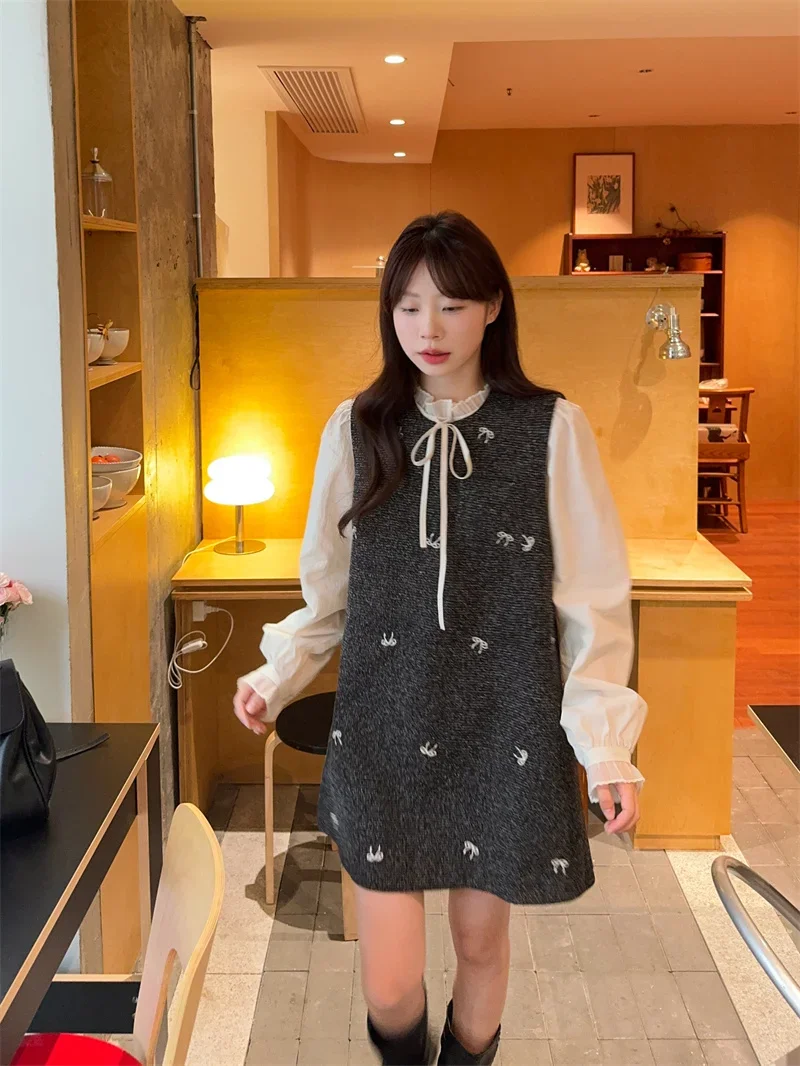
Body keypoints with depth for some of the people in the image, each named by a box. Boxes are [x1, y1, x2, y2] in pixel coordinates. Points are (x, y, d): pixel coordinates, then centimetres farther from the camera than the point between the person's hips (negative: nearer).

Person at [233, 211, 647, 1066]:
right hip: (383, 735, 1)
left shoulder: (552, 429, -7)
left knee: (479, 939, 15)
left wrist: (605, 743, -8)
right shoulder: (357, 428, 0)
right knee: (390, 985, 3)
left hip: (505, 735, -1)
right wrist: (278, 674, 1)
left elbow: (592, 602, -4)